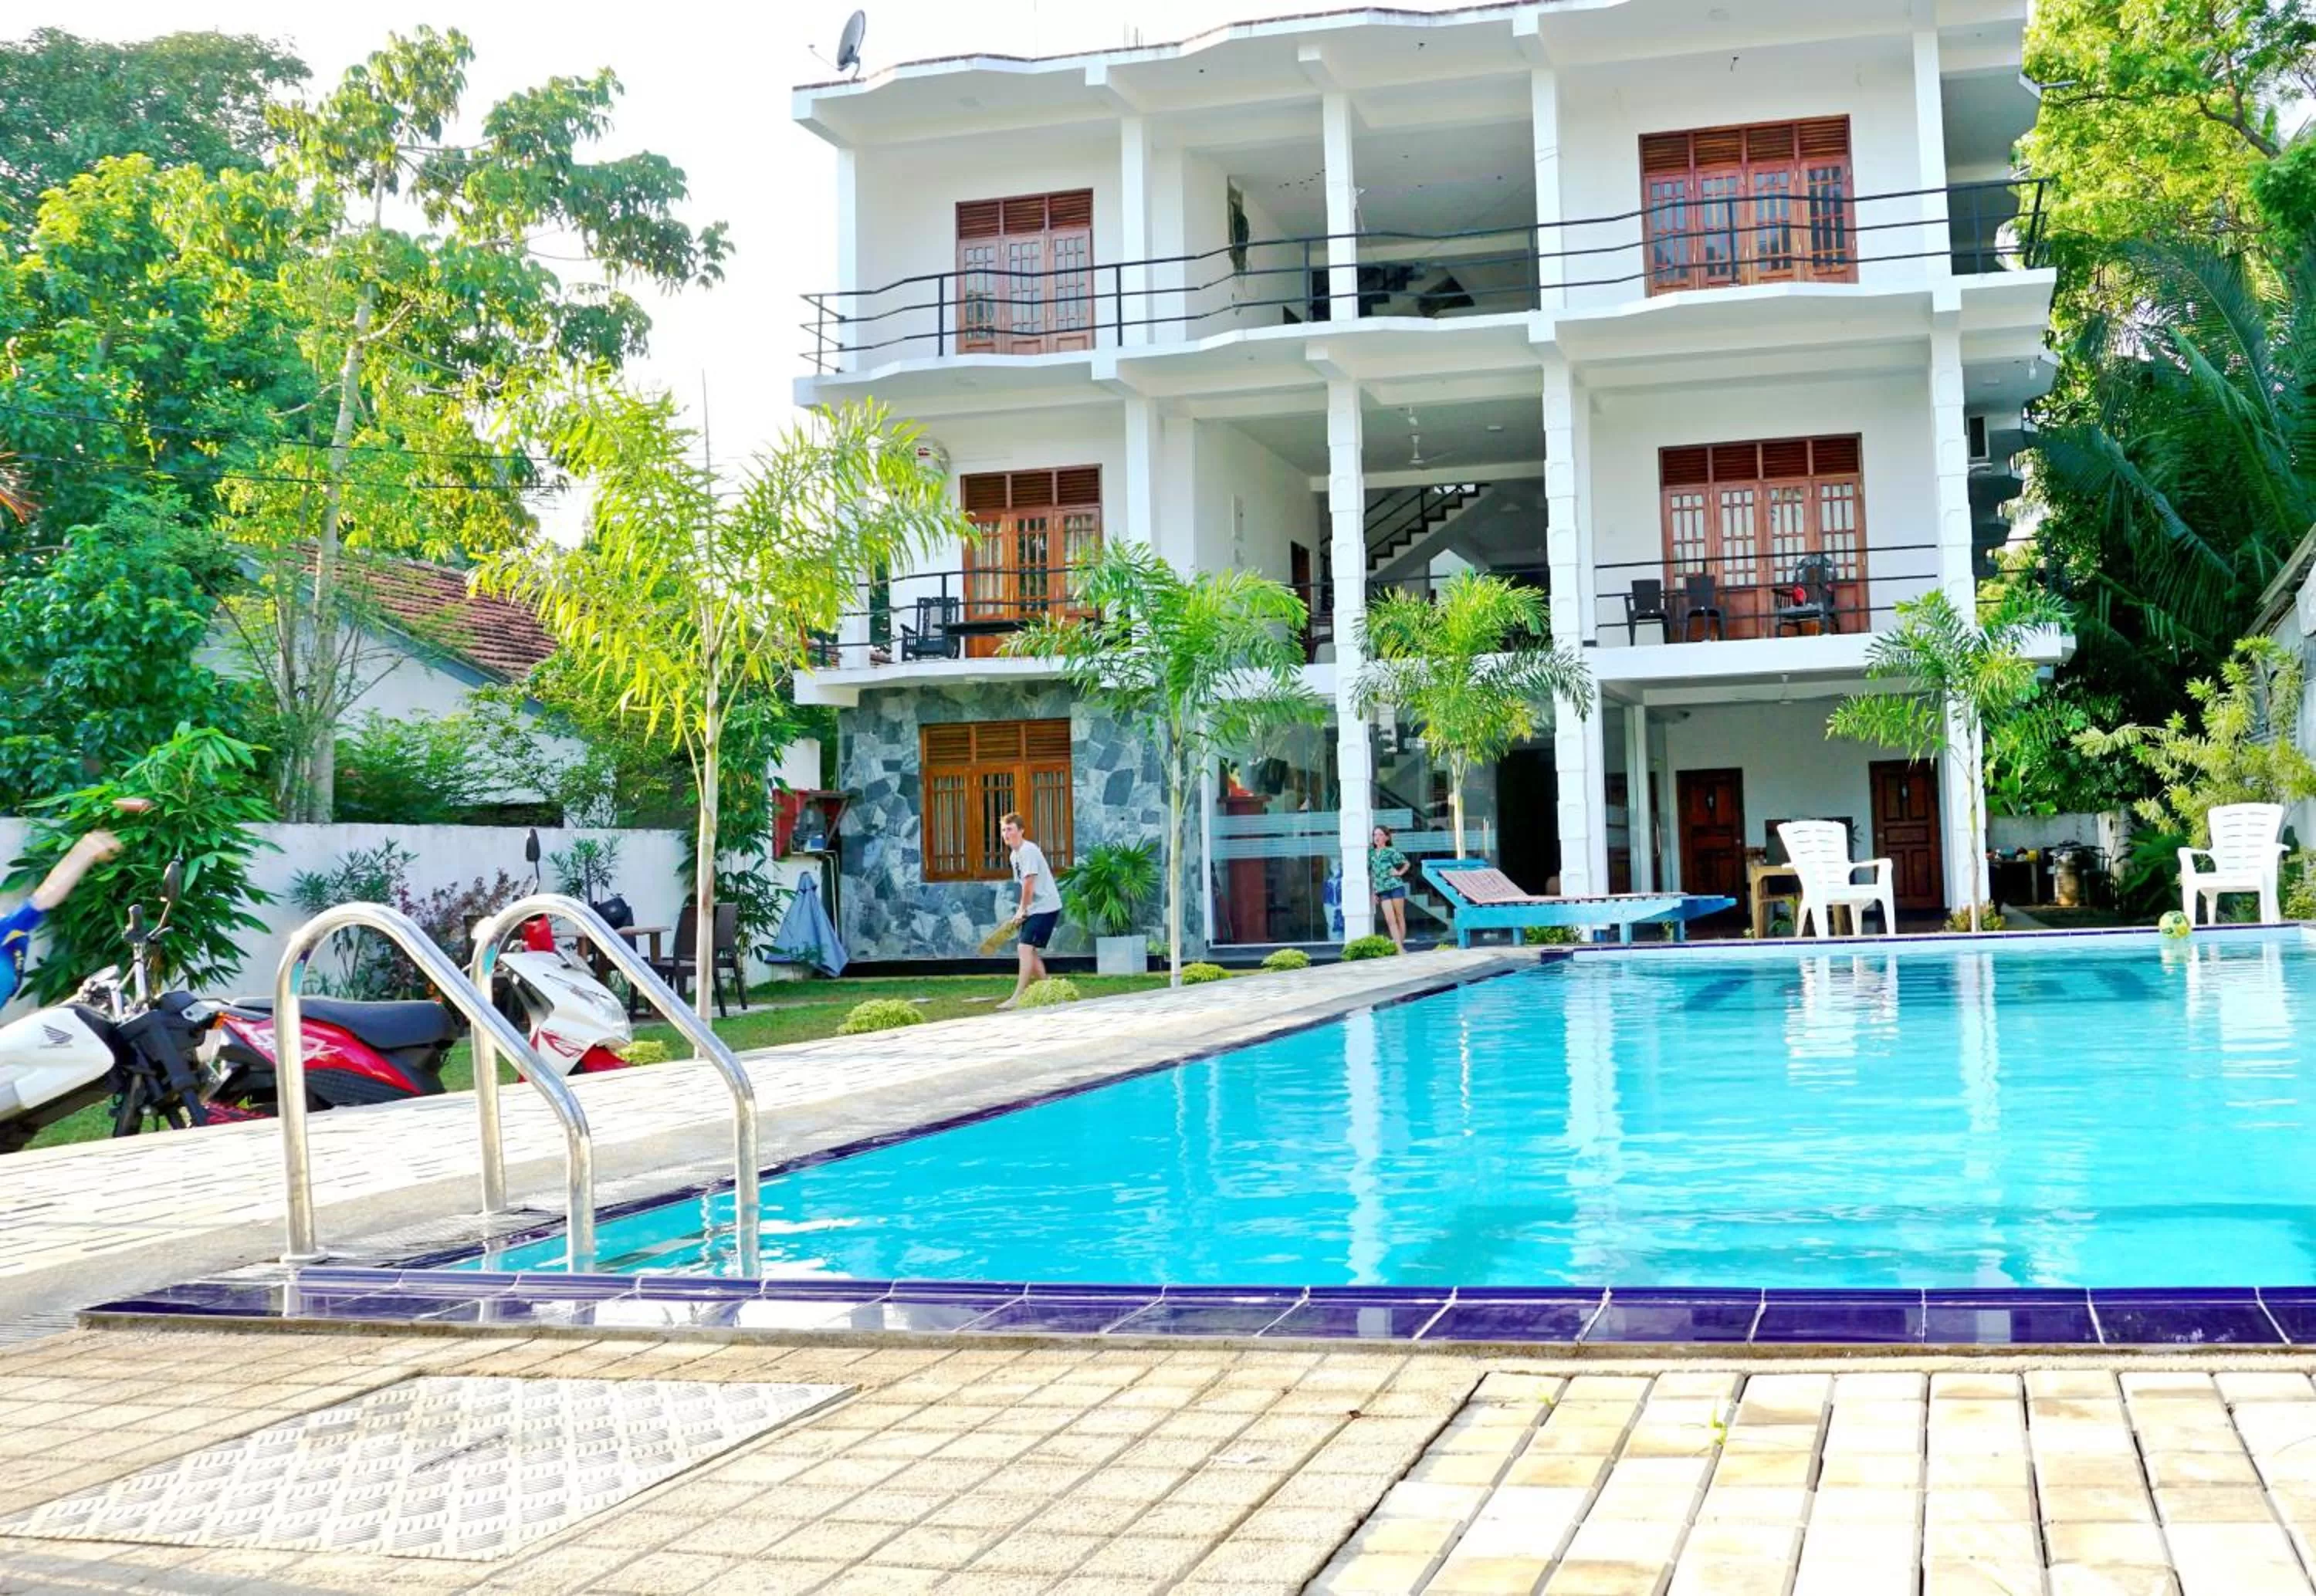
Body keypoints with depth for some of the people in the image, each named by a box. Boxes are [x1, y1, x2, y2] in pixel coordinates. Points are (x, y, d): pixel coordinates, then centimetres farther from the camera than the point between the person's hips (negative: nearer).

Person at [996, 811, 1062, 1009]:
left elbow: (1029, 884, -19)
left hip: (1045, 907, -10)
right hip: (1034, 909, 10)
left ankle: (1017, 997, -18)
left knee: (1026, 948, -15)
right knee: (1032, 951, 12)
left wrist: (1022, 910, -10)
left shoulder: (1028, 851, -17)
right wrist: (1022, 910, 5)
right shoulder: (1015, 854, 13)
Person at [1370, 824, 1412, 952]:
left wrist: (1400, 873, -5)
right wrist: (1373, 893, 12)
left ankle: (1402, 945, 8)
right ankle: (1399, 948, -11)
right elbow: (1371, 874, 15)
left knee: (1399, 917, 2)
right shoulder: (1371, 854, 11)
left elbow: (1406, 863, 10)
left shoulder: (1391, 851, 3)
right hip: (1382, 890, 3)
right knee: (1390, 919, -7)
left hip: (1395, 887, -3)